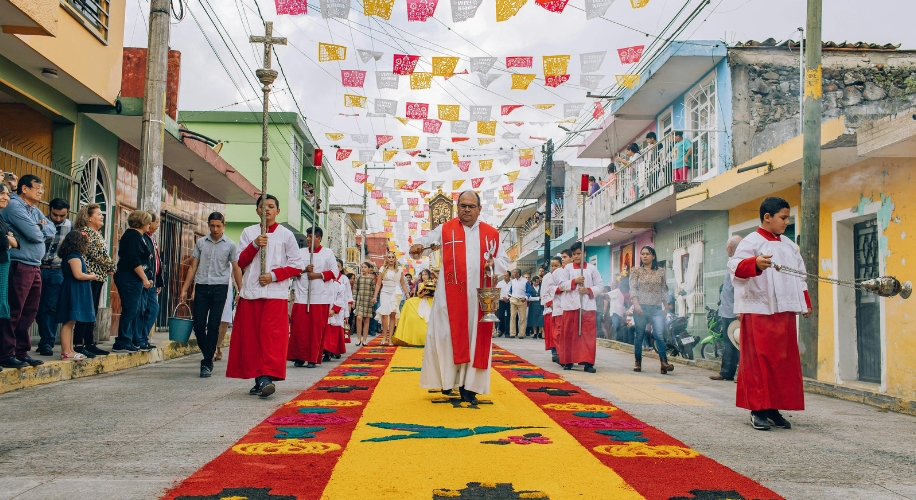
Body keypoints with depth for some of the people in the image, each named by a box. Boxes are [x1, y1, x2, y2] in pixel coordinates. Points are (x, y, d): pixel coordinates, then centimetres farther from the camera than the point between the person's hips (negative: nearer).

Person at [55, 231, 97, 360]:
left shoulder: (68, 256, 17)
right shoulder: (74, 256, -14)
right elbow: (78, 275, -22)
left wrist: (88, 275, 7)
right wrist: (91, 276, -6)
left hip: (74, 292, 11)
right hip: (73, 292, -11)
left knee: (70, 322, 13)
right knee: (69, 322, -9)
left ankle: (69, 350, 18)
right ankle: (66, 352, -8)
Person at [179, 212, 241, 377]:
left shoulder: (230, 245, 3)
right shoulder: (200, 243, 10)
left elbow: (236, 269, 5)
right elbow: (193, 267, 12)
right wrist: (184, 289, 7)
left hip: (220, 288, -2)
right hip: (201, 287, 3)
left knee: (213, 326, -5)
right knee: (198, 325, 1)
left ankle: (207, 363, 2)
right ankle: (209, 355, 22)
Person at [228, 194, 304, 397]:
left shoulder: (286, 234, 7)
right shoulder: (248, 232, 13)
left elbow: (297, 265, 3)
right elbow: (241, 262, 6)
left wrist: (274, 275, -10)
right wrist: (255, 244, -10)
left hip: (276, 293, -3)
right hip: (250, 292, 3)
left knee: (272, 335, -13)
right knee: (250, 336, 1)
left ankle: (268, 377, -19)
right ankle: (258, 379, 7)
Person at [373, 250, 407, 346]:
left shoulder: (399, 270, 11)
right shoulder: (383, 269, 7)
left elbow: (403, 284, 12)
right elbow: (378, 284, 5)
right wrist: (375, 296, -1)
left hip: (395, 294, 1)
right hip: (385, 293, -1)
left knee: (393, 315, -1)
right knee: (384, 314, -14)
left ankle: (390, 337, 3)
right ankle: (384, 336, -8)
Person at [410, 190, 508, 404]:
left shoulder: (491, 233, 9)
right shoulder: (445, 229, 3)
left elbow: (504, 261, 13)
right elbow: (427, 241, -12)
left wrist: (494, 263, -9)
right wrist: (418, 246, -34)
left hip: (479, 296, 2)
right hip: (451, 294, -2)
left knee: (476, 338, 2)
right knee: (447, 335, -2)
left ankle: (468, 386, 8)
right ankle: (446, 380, 11)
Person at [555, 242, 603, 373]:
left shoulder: (592, 269, 7)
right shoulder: (568, 267, 8)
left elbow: (600, 286, 5)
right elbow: (561, 285, 2)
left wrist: (588, 290, -11)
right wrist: (574, 281, -11)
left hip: (588, 306, 0)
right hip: (571, 305, 1)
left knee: (588, 334, -5)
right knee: (569, 333, 3)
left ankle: (588, 362, -3)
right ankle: (568, 361, 12)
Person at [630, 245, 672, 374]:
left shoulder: (661, 271, 11)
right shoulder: (636, 270, 6)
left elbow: (664, 289, 14)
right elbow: (632, 288, -2)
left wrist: (666, 306, 9)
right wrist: (636, 304, -14)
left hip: (657, 308, 1)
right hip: (641, 307, -1)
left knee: (659, 334, -12)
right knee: (639, 335, 4)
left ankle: (664, 362, -16)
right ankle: (638, 362, 13)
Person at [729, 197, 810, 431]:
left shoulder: (790, 245, 17)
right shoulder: (751, 242, -5)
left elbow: (800, 276, 23)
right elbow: (736, 265, -21)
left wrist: (805, 302, 17)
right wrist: (755, 263, -39)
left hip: (785, 311, 7)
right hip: (759, 311, -7)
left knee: (785, 361, 8)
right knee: (759, 361, -5)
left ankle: (774, 408, 16)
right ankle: (757, 410, 2)